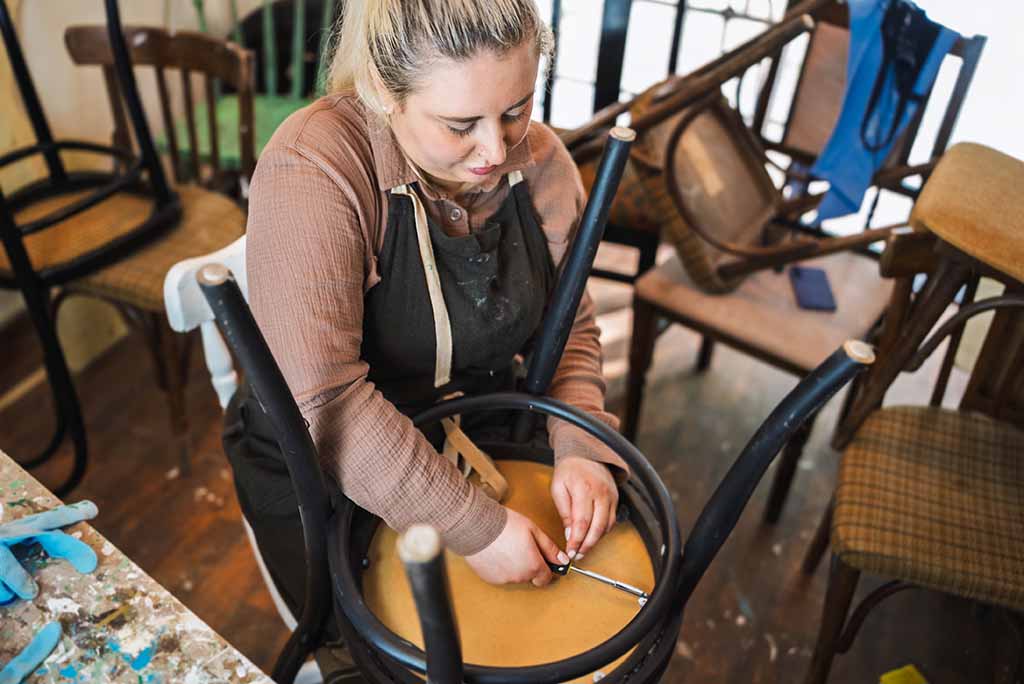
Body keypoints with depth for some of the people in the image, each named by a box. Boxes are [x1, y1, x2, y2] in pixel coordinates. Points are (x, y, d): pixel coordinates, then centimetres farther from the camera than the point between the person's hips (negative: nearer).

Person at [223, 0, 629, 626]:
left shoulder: (540, 160, -11)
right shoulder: (313, 168, -29)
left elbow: (570, 329, -1)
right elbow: (324, 399, -34)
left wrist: (582, 450, -18)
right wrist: (474, 526, -31)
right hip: (323, 475, -4)